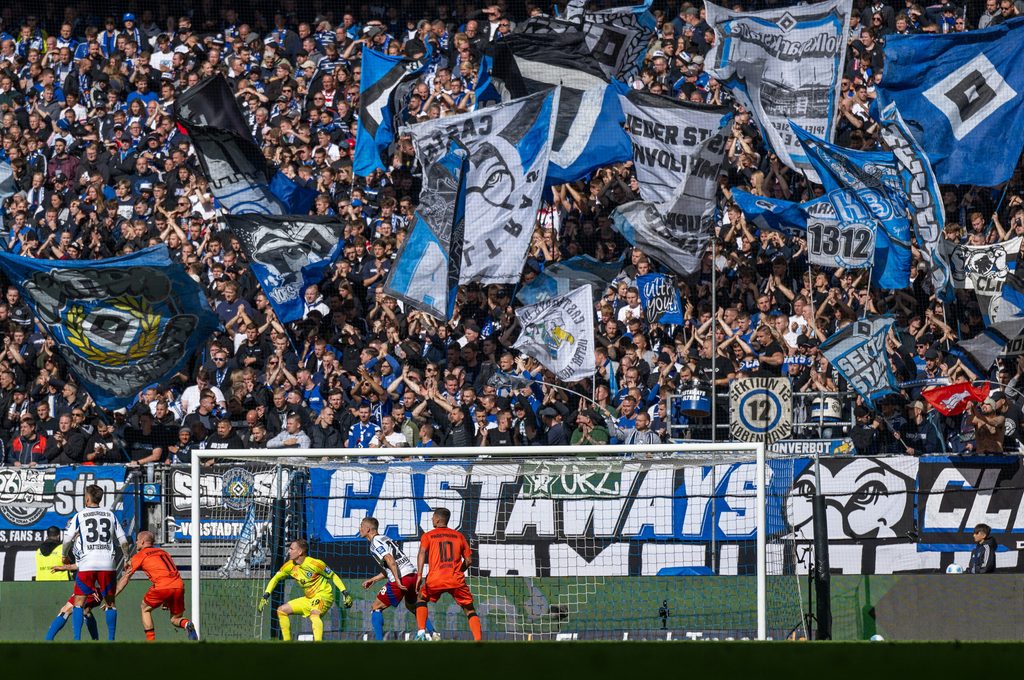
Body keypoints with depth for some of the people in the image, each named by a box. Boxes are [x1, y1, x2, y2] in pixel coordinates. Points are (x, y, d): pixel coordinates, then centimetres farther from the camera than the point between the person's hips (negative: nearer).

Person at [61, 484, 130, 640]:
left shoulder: (79, 516, 2)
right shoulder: (110, 515, 11)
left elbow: (67, 540, 1)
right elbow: (123, 541, 13)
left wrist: (65, 556, 20)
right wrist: (127, 558, 28)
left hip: (87, 564, -2)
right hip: (108, 565, 2)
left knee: (79, 602, 3)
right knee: (110, 602, 13)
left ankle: (77, 640, -7)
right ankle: (111, 639, 11)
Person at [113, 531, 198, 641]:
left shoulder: (140, 556, 13)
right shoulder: (162, 552, 29)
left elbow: (125, 579, 15)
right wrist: (167, 600, 35)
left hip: (162, 586, -5)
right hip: (179, 585, 5)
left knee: (145, 609, 21)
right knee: (175, 619, 18)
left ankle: (151, 641, 12)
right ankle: (187, 624, -17)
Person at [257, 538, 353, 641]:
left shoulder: (314, 564, -19)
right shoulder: (290, 566, -1)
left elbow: (333, 577, -9)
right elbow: (275, 579, 12)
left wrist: (345, 593, -15)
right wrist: (265, 596, 1)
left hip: (324, 595, -8)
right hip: (308, 598, 8)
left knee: (314, 614, -39)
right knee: (282, 610, 6)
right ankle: (287, 642, 11)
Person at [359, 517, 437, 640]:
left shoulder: (375, 543, -5)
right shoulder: (385, 539, 24)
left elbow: (391, 561, -20)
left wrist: (397, 580, -24)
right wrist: (373, 580, 29)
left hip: (401, 580, -9)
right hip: (413, 573, 9)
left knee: (376, 608, 3)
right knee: (412, 606, 31)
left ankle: (379, 640, -4)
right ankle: (433, 634, 22)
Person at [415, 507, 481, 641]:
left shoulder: (428, 536, 10)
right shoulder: (459, 536, 16)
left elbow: (422, 553, -8)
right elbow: (469, 561, 12)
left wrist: (419, 575, -16)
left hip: (435, 579, -1)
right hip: (457, 580, 1)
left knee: (421, 599, 25)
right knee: (470, 610, 10)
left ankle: (421, 632, 7)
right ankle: (478, 640, -7)